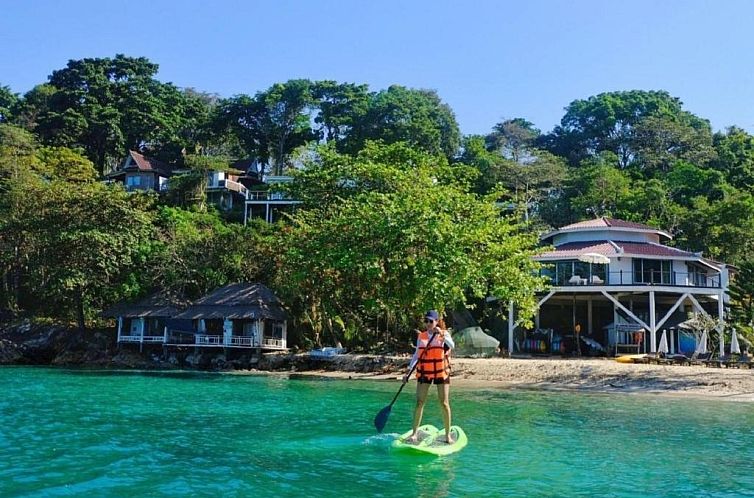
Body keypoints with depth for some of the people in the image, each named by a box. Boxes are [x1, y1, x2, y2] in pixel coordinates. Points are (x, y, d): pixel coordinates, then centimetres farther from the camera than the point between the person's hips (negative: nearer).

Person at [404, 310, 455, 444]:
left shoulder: (444, 333, -2)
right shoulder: (421, 336, 6)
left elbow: (452, 345, -21)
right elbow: (416, 355, 12)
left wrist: (441, 335, -31)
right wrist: (408, 371, 7)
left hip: (441, 372, -2)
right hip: (424, 372, 2)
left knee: (444, 404, 0)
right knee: (419, 402, 0)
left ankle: (448, 434, 10)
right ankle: (414, 433, 7)